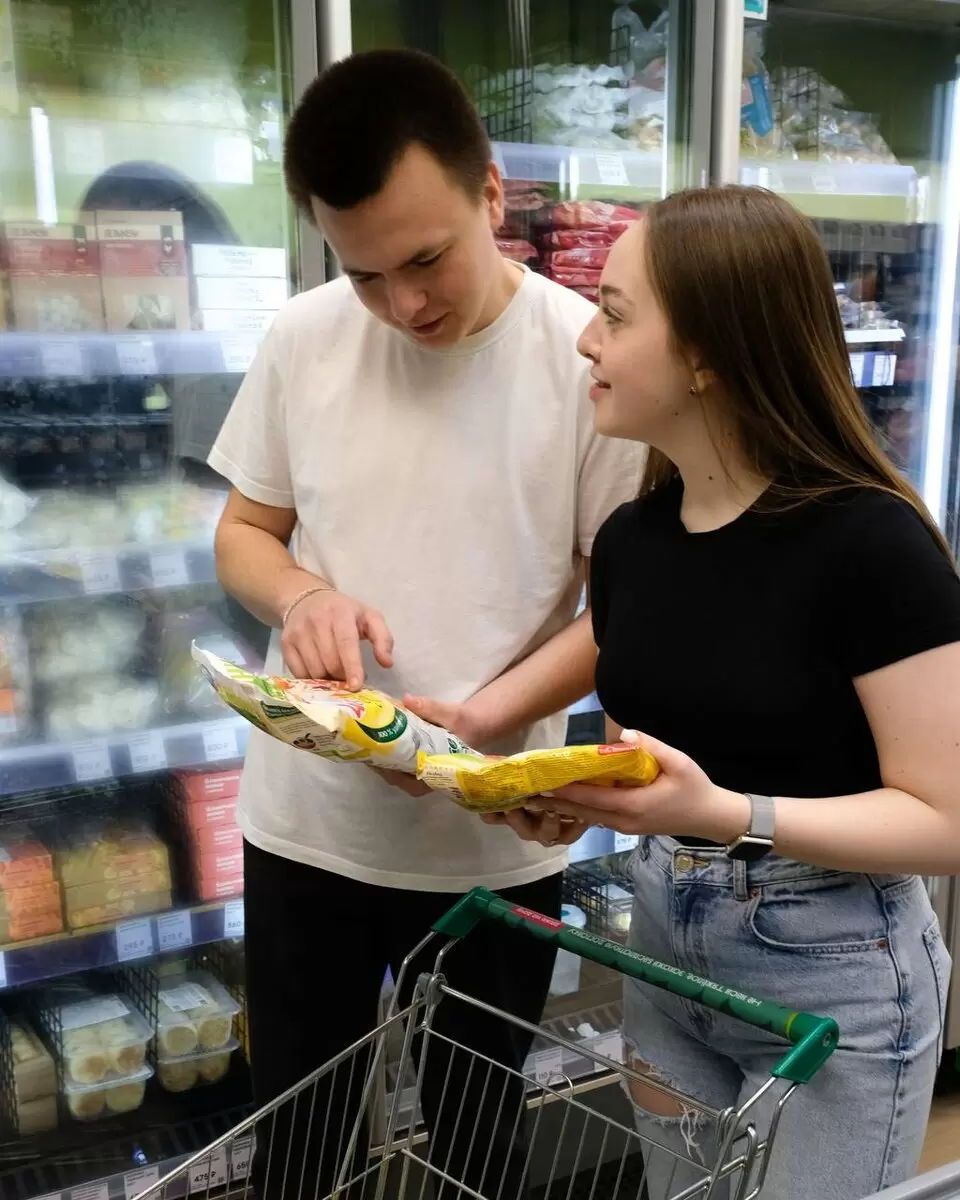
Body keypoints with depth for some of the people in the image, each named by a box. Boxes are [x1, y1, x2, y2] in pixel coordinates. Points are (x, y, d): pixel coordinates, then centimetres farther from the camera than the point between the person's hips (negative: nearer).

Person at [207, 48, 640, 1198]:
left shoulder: (587, 357, -13)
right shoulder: (303, 340, -4)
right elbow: (244, 530, 7)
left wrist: (487, 715, -24)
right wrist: (300, 595, -15)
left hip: (495, 843, -2)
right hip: (305, 827, 2)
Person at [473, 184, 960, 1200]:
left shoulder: (868, 543, -22)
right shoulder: (629, 539, -2)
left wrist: (727, 814, -31)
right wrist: (569, 801, -11)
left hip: (832, 979, -6)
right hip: (664, 950, 6)